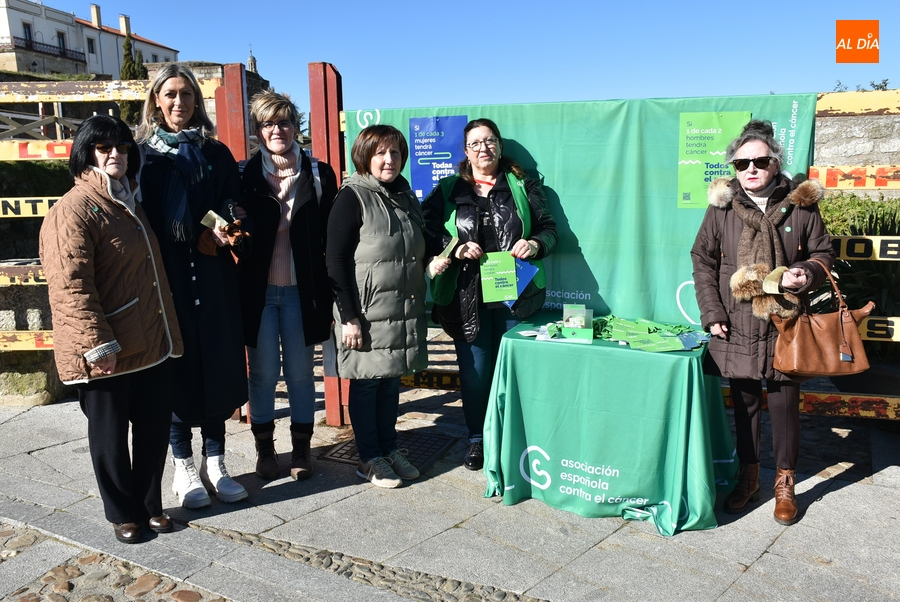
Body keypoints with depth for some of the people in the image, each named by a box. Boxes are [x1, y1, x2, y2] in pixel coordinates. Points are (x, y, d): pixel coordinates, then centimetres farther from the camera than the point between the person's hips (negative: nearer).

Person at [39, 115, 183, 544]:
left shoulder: (129, 204, 16)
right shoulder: (73, 209, -12)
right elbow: (70, 285, -19)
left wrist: (168, 330, 20)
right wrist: (97, 344, -21)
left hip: (151, 344, 8)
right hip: (107, 354, -8)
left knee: (154, 427, 14)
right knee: (110, 435, 9)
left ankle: (150, 504, 31)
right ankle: (122, 513, 25)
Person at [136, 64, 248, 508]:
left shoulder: (216, 154, 11)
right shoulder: (143, 154, 5)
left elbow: (233, 206, 8)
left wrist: (224, 231, -13)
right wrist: (196, 239, -9)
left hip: (213, 278, 2)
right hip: (166, 276, -2)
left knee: (218, 364, 4)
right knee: (178, 367, 2)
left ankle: (215, 462, 17)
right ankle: (184, 467, 17)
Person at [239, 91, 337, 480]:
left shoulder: (319, 175, 1)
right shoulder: (246, 175, 2)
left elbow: (329, 238, 0)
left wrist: (331, 295, -4)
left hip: (302, 290, 0)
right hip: (258, 290, 0)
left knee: (300, 373, 9)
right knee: (263, 374, 8)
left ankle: (301, 448, 25)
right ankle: (264, 447, 26)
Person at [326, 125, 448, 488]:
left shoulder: (406, 197, 14)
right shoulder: (352, 198, -8)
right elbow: (335, 260, -13)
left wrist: (431, 264, 8)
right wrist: (348, 317, -17)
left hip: (403, 313, 7)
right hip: (366, 314, -6)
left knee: (391, 383, 14)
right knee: (366, 384, 4)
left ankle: (389, 449, 28)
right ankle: (370, 459, 18)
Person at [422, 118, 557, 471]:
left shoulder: (523, 187, 10)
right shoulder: (448, 191, 10)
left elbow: (548, 228, 8)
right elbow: (427, 234, 3)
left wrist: (535, 244, -13)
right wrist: (455, 248, -14)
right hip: (467, 296, 0)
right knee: (474, 371, 6)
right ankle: (477, 441, 25)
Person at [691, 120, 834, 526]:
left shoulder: (800, 205, 0)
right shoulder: (722, 207, 2)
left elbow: (823, 253, 9)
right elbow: (702, 260, 5)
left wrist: (808, 274, -14)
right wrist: (712, 313, -2)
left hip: (785, 328, -1)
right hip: (737, 329, 1)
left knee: (784, 404, 6)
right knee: (744, 403, 13)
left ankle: (784, 484, 25)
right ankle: (748, 477, 30)